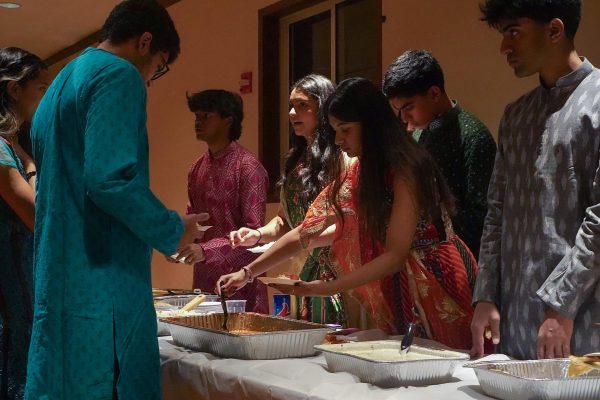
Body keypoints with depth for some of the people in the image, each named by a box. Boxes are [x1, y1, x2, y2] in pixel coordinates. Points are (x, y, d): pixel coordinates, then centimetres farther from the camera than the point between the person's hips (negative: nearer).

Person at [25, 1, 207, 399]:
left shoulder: (60, 85, 21)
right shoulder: (119, 75, -8)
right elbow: (110, 179, -22)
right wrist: (173, 231, -7)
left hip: (56, 280, 9)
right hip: (101, 283, -9)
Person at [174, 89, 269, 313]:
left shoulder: (247, 167, -10)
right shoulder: (197, 169, 12)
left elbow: (253, 232, -15)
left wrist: (205, 251, -23)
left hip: (239, 281, -6)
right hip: (204, 278, 6)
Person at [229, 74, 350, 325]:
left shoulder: (342, 157, -9)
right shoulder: (295, 161, 14)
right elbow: (285, 220, 20)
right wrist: (258, 235, 2)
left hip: (338, 274, -7)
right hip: (309, 273, 7)